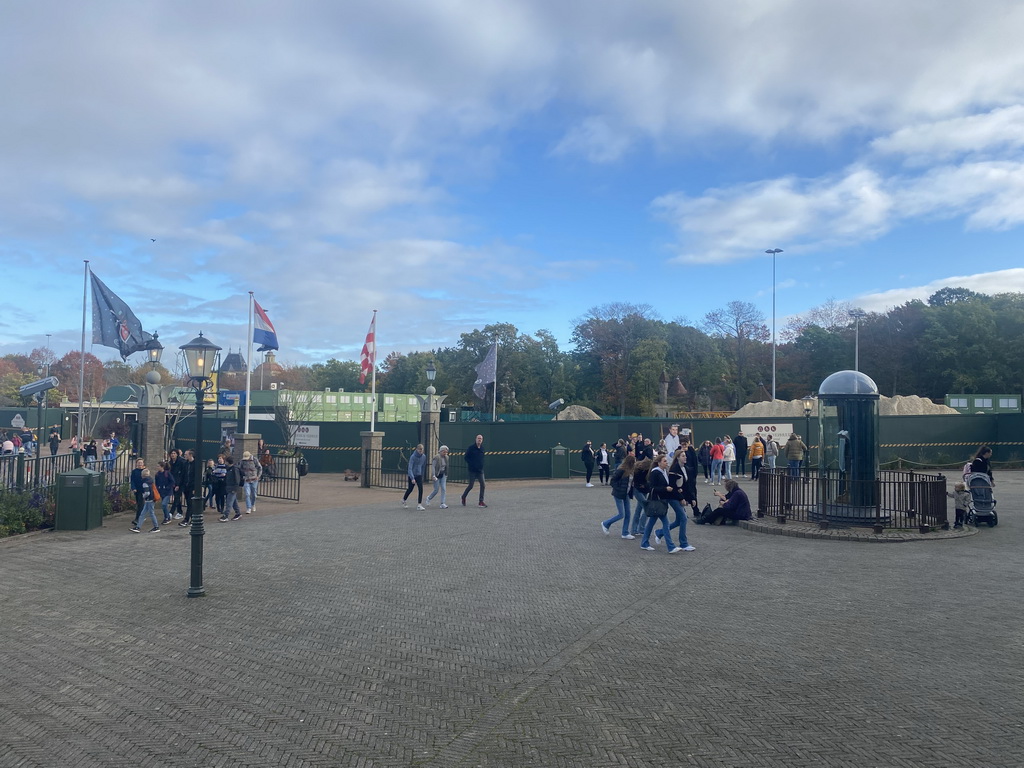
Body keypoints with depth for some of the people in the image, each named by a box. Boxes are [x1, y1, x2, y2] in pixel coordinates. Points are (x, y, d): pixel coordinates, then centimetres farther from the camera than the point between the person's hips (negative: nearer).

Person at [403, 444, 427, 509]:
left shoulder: (424, 456, -3)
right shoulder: (413, 457, -19)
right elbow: (410, 468, -23)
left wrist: (422, 475, 18)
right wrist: (412, 478, -31)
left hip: (419, 475, 4)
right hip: (412, 475, -3)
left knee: (421, 489, -10)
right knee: (410, 489, 12)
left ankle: (419, 505, -5)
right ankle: (404, 499, 40)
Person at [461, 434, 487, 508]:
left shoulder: (482, 448, 9)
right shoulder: (471, 448, -7)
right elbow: (466, 458, -6)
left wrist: (481, 465, 5)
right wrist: (471, 464, -14)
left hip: (480, 470, 5)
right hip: (472, 470, -5)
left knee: (482, 485, -3)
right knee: (471, 486, -2)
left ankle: (481, 502, 3)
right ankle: (463, 497, 23)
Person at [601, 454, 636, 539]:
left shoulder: (629, 471, 5)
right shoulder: (621, 470, -20)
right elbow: (613, 480, -17)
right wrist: (617, 489, -16)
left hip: (626, 495, 8)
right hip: (619, 495, -8)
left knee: (627, 514, 8)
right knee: (621, 515, -3)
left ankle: (625, 533, 18)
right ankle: (605, 524, 17)